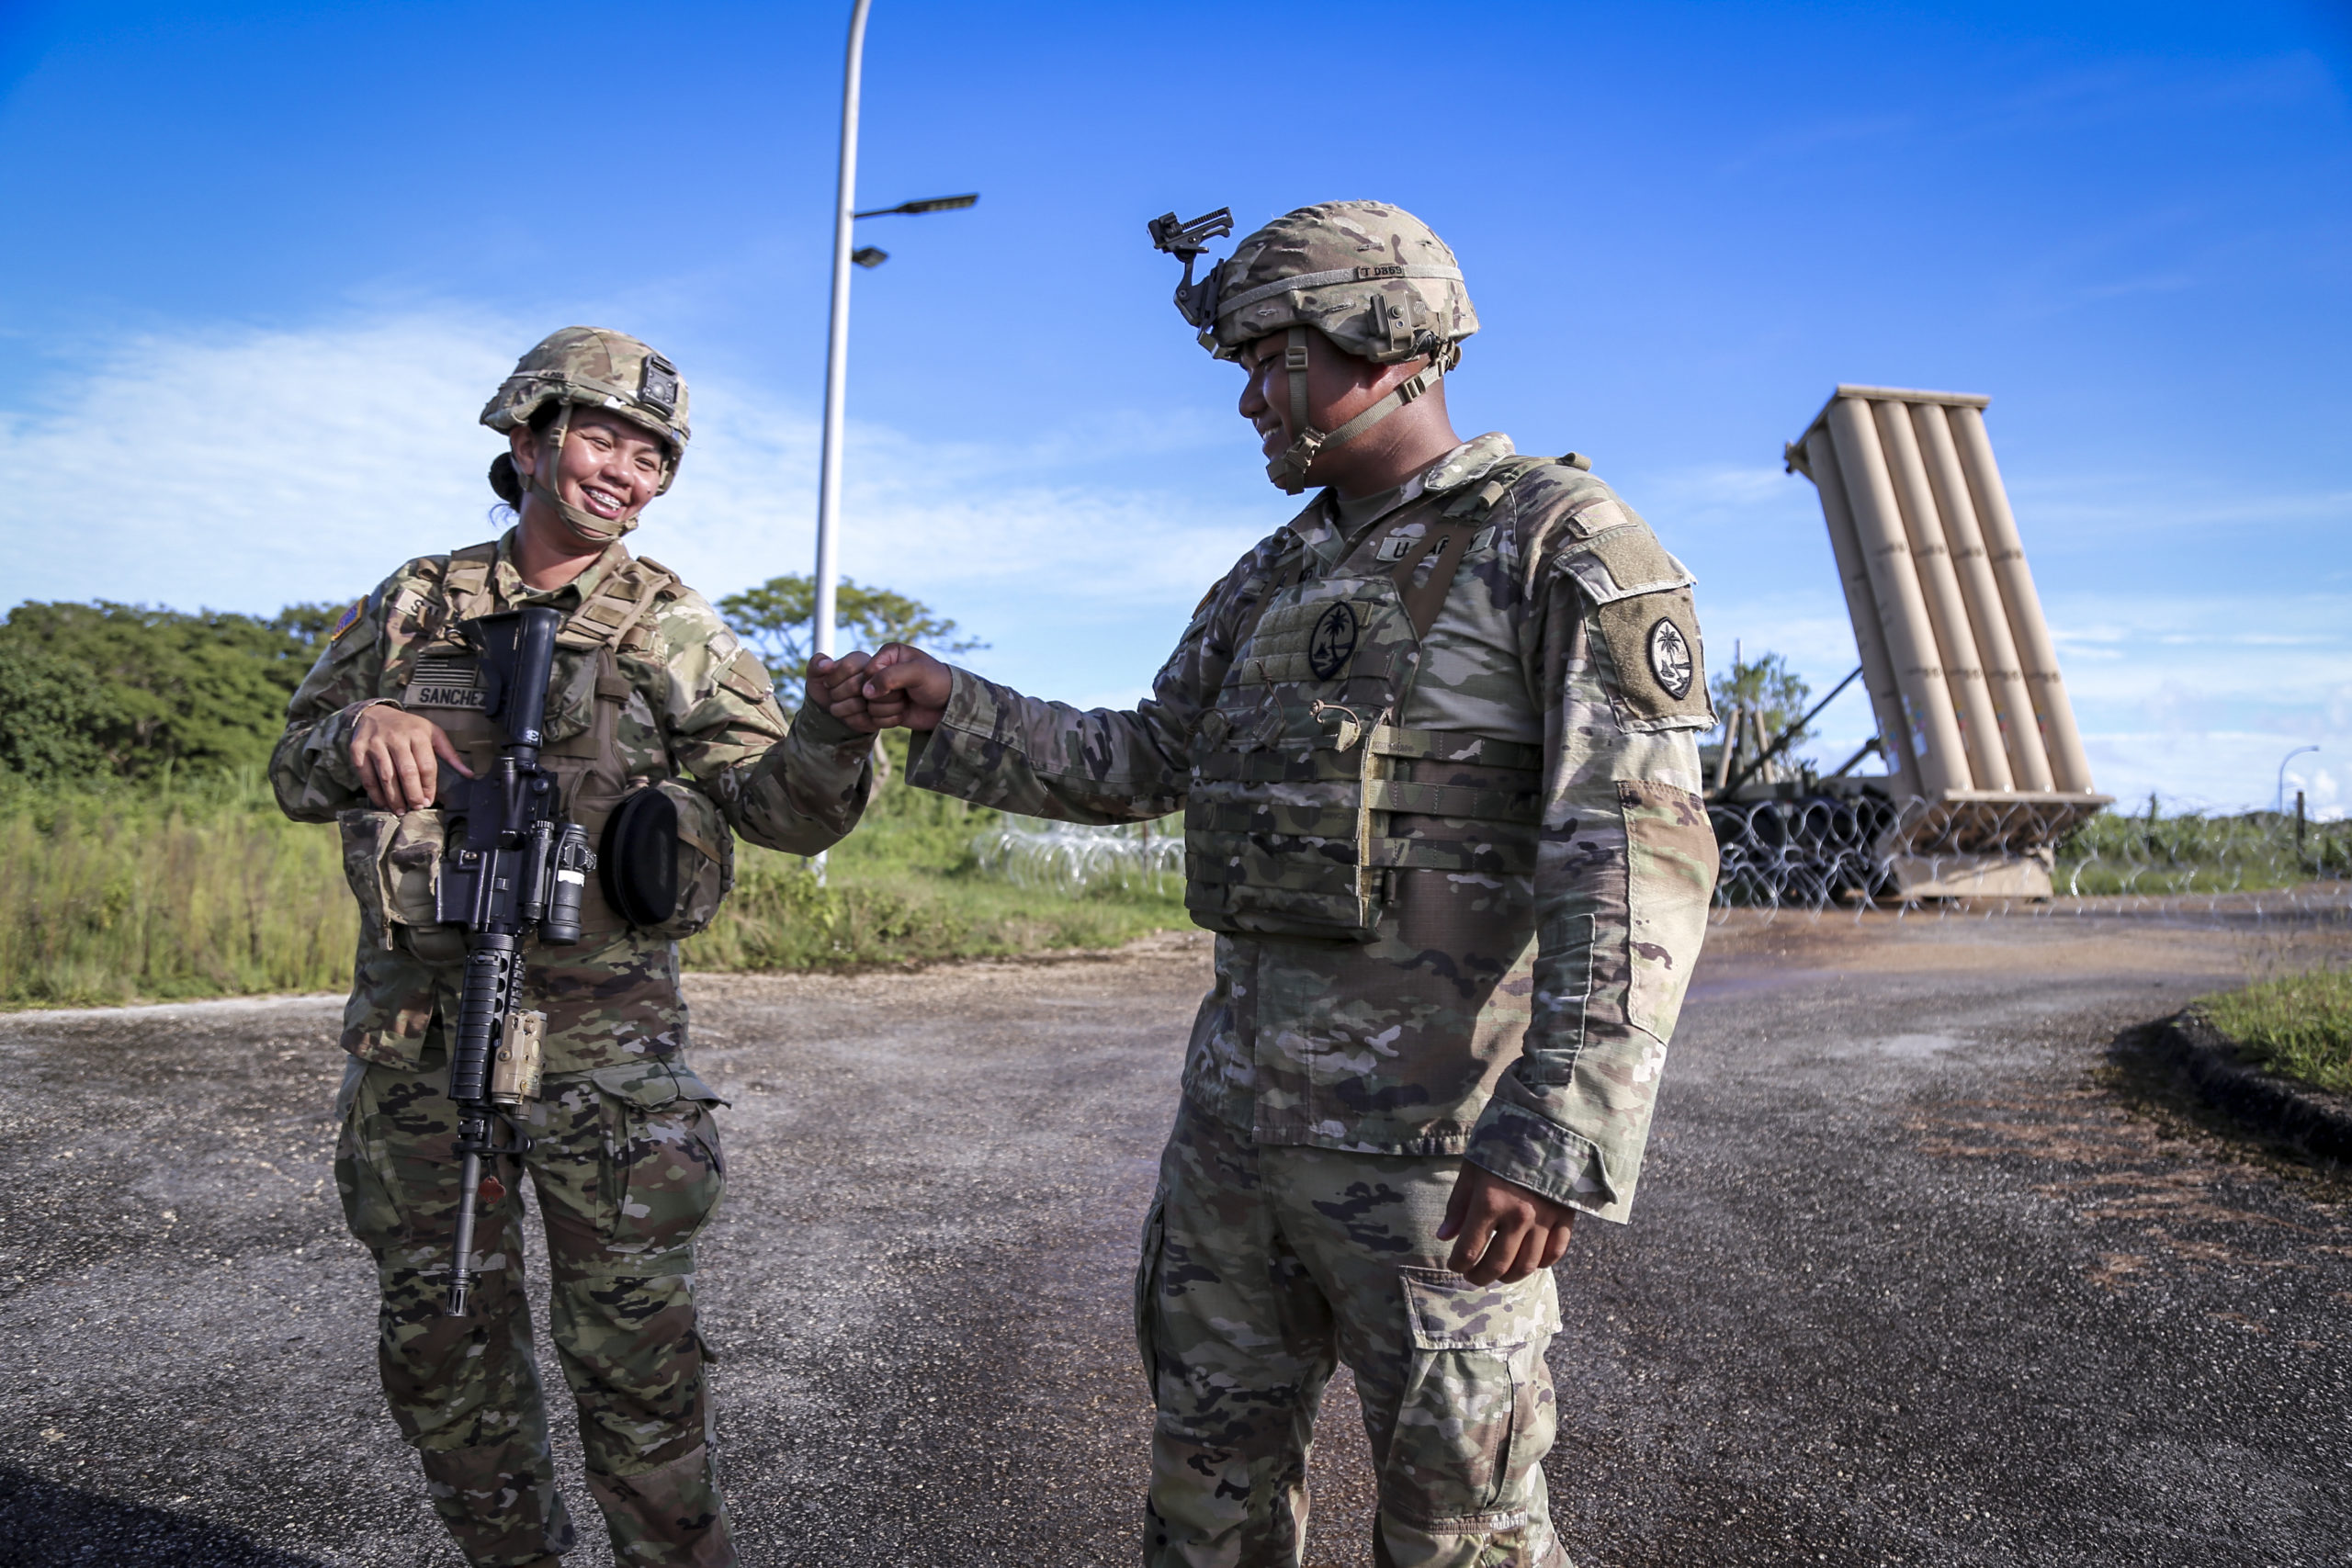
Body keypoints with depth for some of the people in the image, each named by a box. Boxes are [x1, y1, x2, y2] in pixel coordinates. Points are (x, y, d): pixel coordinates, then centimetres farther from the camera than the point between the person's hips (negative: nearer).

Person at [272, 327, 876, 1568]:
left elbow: (786, 808, -6)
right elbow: (294, 774, 13)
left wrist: (835, 729, -29)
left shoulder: (677, 632, 1)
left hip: (603, 1036, -3)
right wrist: (361, 731, -11)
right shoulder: (412, 607, 9)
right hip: (414, 1035, 4)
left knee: (634, 1351, 3)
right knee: (441, 1348, 16)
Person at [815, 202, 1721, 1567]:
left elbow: (1638, 852, -20)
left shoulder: (1566, 545, -10)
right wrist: (947, 706, 9)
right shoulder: (1276, 576, 13)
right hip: (1239, 1101, 7)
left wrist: (1561, 1131, -29)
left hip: (1436, 1134, -7)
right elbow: (1141, 765, 20)